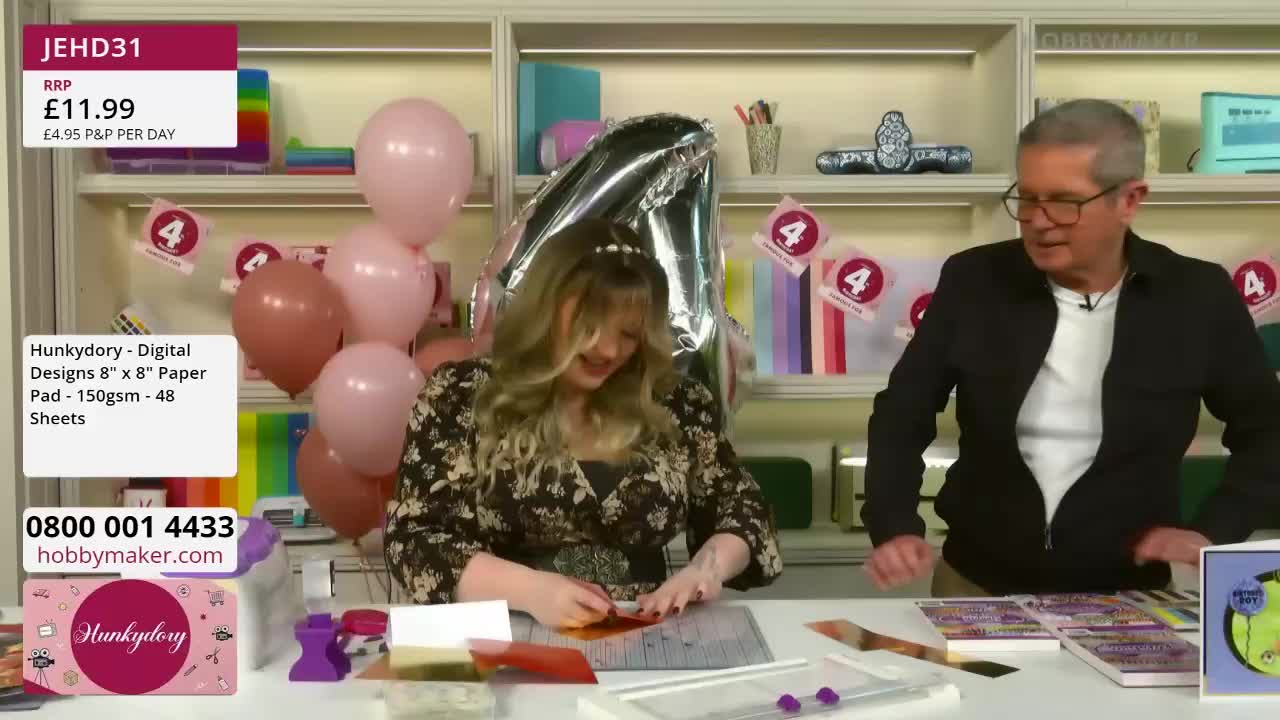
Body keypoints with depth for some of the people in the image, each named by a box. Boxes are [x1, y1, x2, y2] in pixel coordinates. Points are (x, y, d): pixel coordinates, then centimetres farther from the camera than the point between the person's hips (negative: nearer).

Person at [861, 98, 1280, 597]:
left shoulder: (1198, 298, -3)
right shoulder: (974, 280, -4)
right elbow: (902, 413, 1)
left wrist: (1212, 532, -5)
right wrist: (894, 529, -13)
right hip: (977, 584, 0)